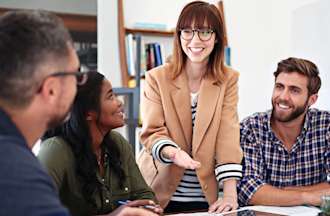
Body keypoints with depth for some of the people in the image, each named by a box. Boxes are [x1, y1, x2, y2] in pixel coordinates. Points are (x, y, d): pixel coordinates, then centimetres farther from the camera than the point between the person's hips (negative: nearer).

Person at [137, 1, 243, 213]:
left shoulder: (228, 79, -1)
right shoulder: (157, 78, -3)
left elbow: (228, 135, -10)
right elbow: (152, 133, -8)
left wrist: (230, 193, -19)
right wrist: (172, 152, -31)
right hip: (161, 194, -1)